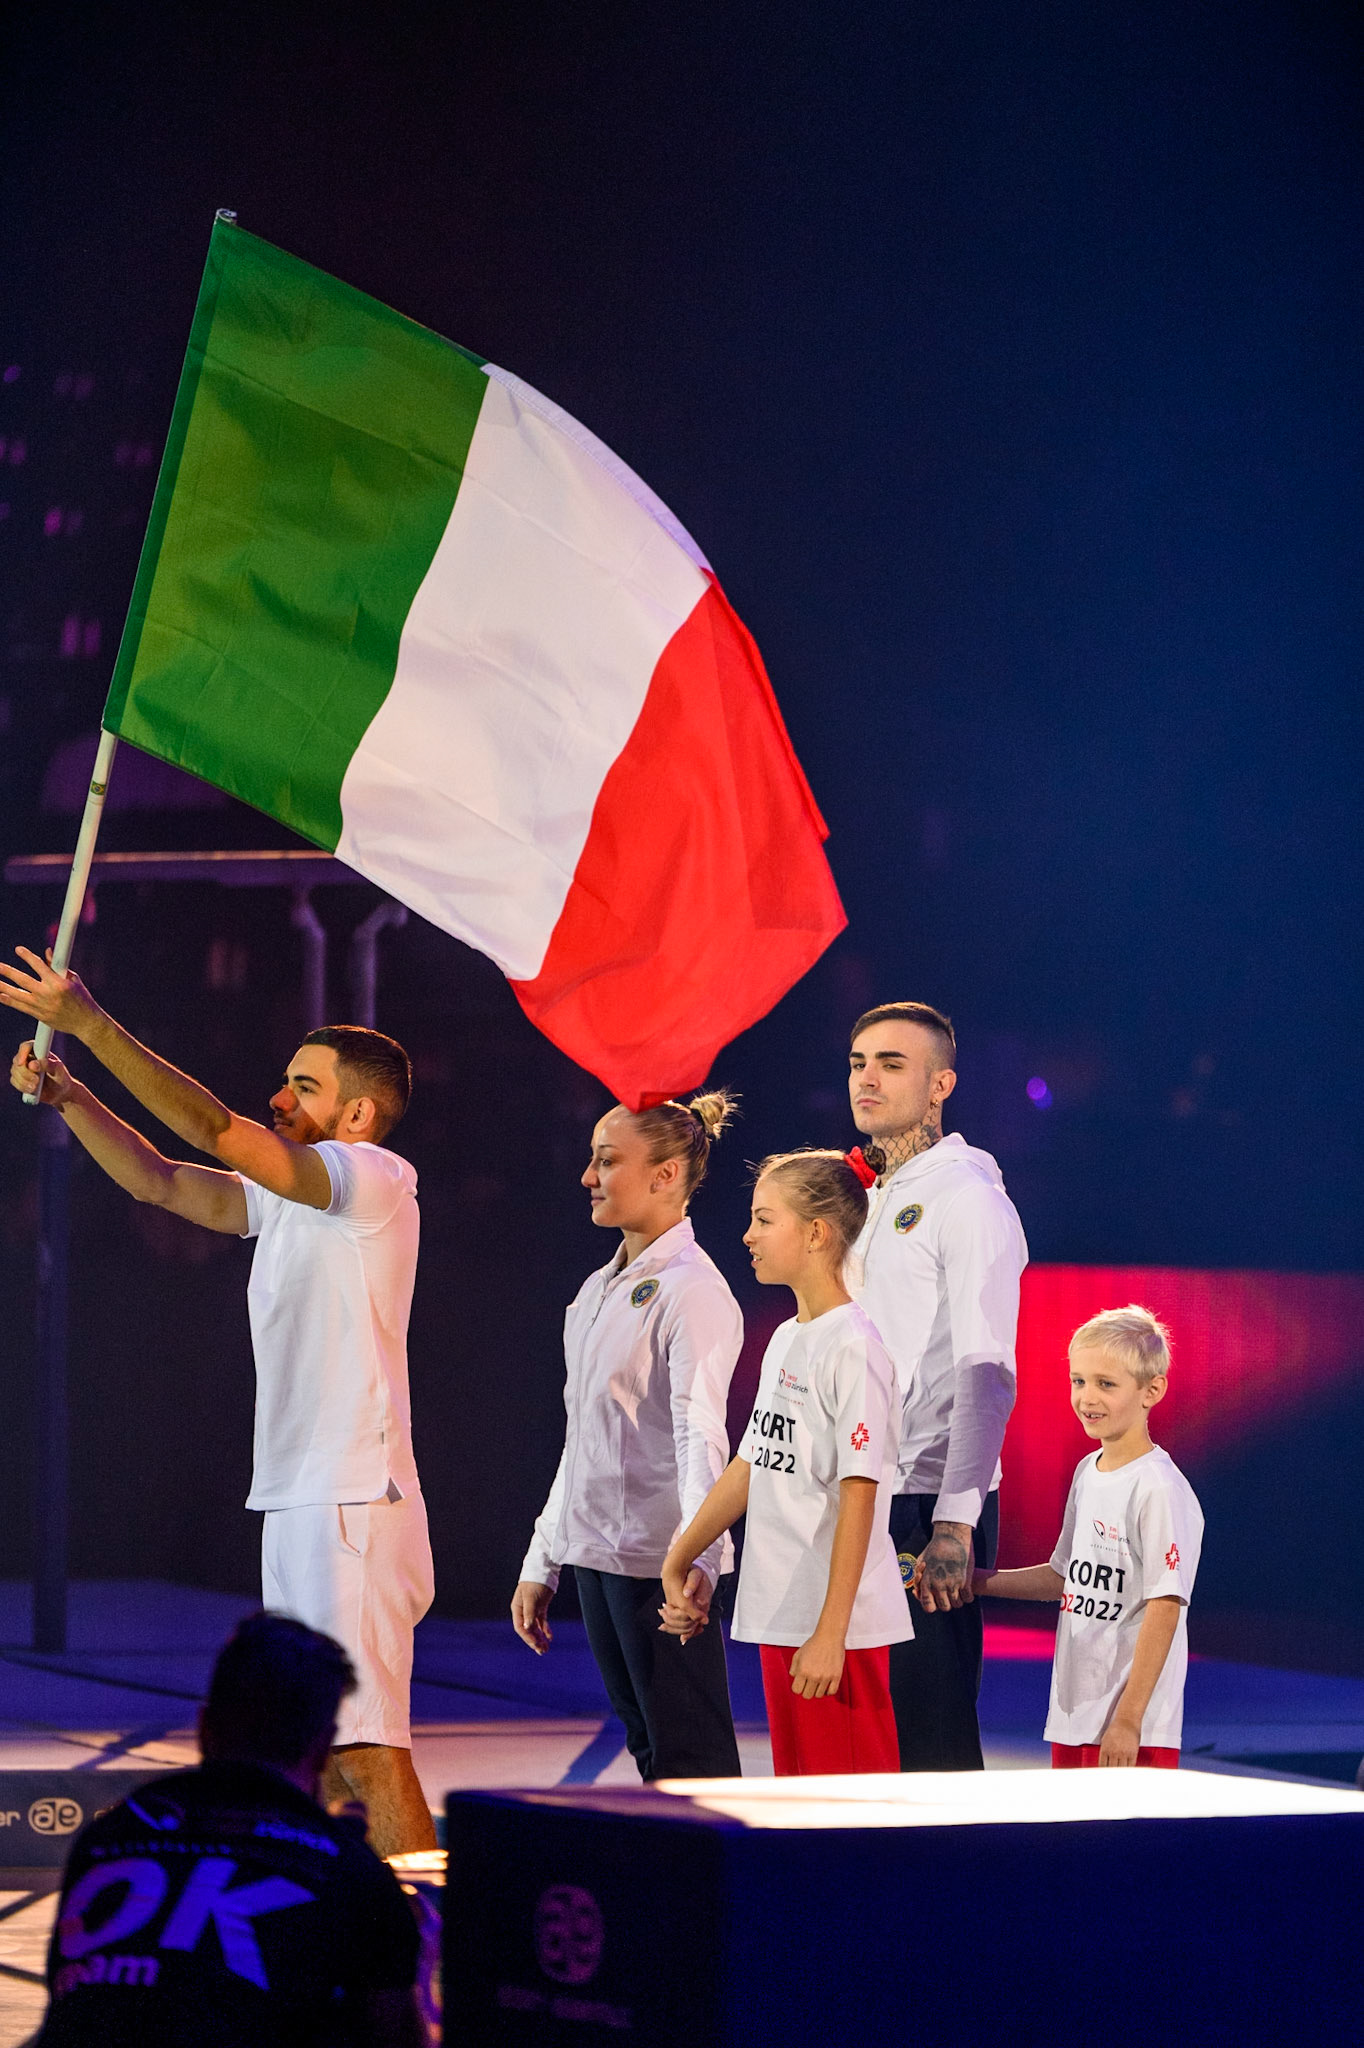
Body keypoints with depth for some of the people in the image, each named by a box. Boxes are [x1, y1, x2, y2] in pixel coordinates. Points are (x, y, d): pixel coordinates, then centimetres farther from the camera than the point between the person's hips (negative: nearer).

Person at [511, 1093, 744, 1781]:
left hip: (660, 1561, -9)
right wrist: (540, 1563, 21)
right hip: (594, 1555, 9)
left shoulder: (691, 1291, -11)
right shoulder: (598, 1291, 17)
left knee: (690, 1757, -8)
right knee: (648, 1749, 11)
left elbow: (701, 1434, -24)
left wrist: (696, 1556, -37)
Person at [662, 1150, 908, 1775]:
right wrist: (677, 1561, 23)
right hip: (781, 1617, 9)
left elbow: (858, 1496, -18)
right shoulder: (786, 1341, 14)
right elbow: (750, 1467, 22)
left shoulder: (853, 1348, -14)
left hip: (837, 1628, -9)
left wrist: (830, 1632, -21)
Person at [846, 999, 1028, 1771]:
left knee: (934, 1738, -8)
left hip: (929, 1506, -9)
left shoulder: (966, 1195, -9)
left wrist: (954, 1526, -24)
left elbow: (986, 1374, -17)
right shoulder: (874, 1199, 18)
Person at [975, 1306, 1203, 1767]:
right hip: (1072, 1720, 8)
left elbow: (1164, 1607, -17)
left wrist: (1128, 1721, -19)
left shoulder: (1160, 1490, -14)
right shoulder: (1088, 1474, 13)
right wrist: (975, 1582, 17)